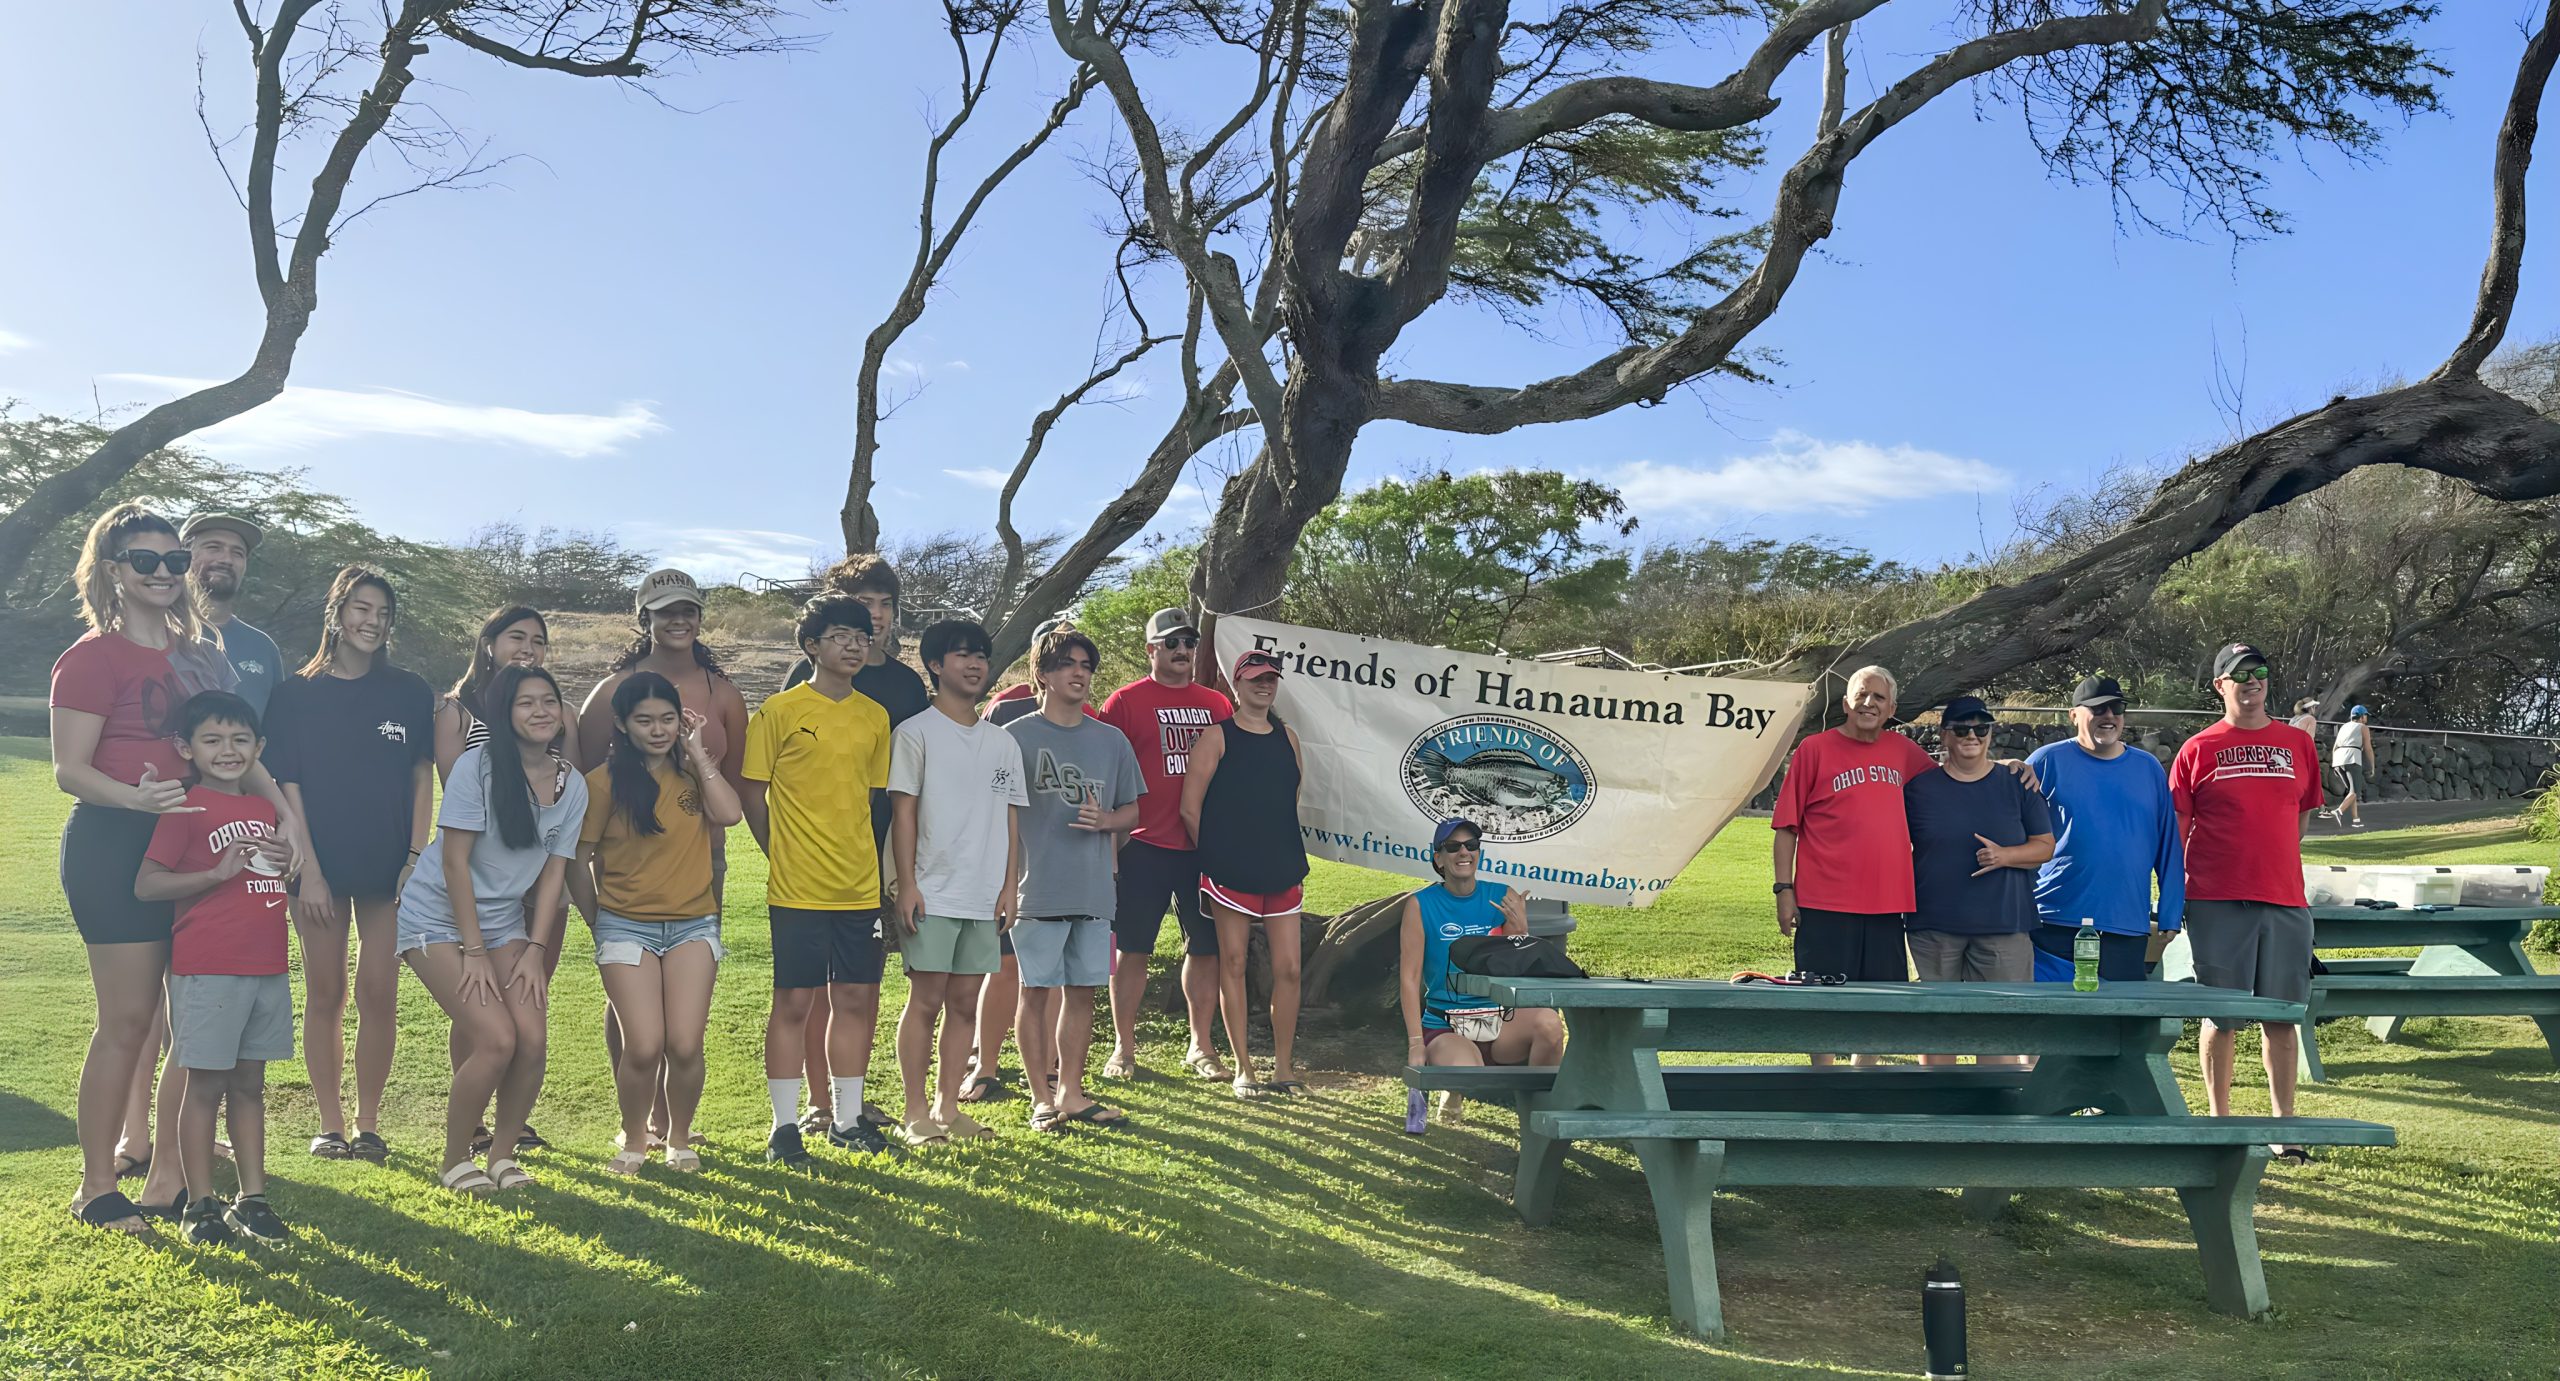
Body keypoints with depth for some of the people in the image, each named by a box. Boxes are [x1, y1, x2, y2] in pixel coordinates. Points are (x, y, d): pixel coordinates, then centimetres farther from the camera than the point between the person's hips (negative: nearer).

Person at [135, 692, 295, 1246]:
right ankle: (201, 1206, 12)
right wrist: (218, 872, -21)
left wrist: (286, 860, 3)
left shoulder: (265, 809, 13)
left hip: (267, 967, 6)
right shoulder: (187, 809, -6)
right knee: (205, 1086, 1)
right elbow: (146, 884, -12)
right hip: (207, 969, -6)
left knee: (249, 1084, 13)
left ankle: (252, 1199, 19)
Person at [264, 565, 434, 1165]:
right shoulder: (297, 693, 1)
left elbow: (422, 779, 5)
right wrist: (307, 870, -8)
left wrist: (416, 858, -3)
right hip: (321, 866, -1)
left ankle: (369, 1123, 13)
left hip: (388, 867, 1)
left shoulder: (409, 693, 4)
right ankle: (330, 1123, 15)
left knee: (379, 992, 2)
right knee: (325, 993, 5)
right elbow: (287, 785, -1)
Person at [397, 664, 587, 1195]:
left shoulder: (572, 785, -1)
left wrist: (534, 952, -5)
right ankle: (455, 1161, 4)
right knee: (497, 1039, -17)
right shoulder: (478, 766, -16)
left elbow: (554, 872, 2)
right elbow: (455, 861, -16)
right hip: (438, 917, -5)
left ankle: (503, 1152, 11)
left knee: (534, 1039, -11)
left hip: (504, 920, 5)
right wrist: (474, 953, -16)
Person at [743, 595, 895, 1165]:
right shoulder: (780, 711, -5)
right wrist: (783, 855, 0)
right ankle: (784, 1127, 12)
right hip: (797, 888, -5)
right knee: (794, 1002, 1)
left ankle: (847, 1118, 21)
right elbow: (752, 792, -2)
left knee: (857, 999, 8)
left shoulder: (875, 716, 9)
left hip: (860, 884, 5)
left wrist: (861, 855, 11)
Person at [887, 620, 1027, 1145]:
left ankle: (949, 1107, 16)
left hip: (984, 895, 5)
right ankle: (916, 1114, 5)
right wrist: (907, 884, -11)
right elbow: (902, 811, -4)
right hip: (932, 892, -5)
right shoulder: (916, 733, -1)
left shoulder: (1003, 742, 14)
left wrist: (1010, 885, 8)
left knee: (966, 1002, 8)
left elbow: (1010, 818, 15)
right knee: (926, 999, -3)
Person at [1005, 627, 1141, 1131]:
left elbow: (1134, 809, 16)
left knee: (1082, 990, 9)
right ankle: (1041, 1098, 11)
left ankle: (1071, 1091, 21)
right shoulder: (1017, 738, -2)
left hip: (1095, 890, 4)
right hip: (1038, 890, -4)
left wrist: (1104, 820, -6)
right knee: (1037, 990, 1)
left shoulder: (1111, 740, 11)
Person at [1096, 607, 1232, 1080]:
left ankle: (1200, 1046, 21)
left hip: (1205, 846, 4)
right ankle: (1124, 1047, 14)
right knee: (1133, 948, 2)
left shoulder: (1216, 705, 12)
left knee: (1206, 946, 8)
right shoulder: (1126, 702, -1)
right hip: (1145, 846, -4)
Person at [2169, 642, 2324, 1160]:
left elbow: (2303, 813, 20)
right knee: (2221, 1015, 3)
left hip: (2284, 900, 3)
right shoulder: (2198, 749, 2)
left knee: (2282, 1015, 6)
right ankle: (2220, 1121, 13)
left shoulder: (2297, 743, 11)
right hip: (2216, 903, -2)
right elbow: (2176, 826, 2)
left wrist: (2273, 861, 12)